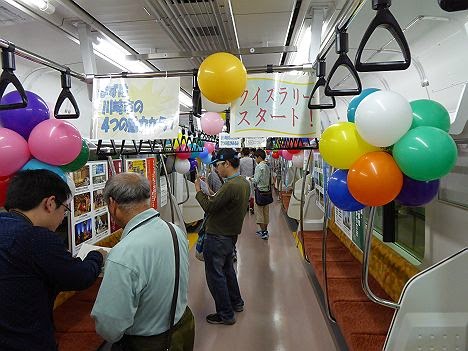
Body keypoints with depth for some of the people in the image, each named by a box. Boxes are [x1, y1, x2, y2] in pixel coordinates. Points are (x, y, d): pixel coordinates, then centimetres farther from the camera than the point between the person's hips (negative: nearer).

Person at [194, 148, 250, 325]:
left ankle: (225, 314, 17)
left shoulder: (230, 186, -27)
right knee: (227, 268, 26)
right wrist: (209, 193, 5)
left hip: (218, 237, -10)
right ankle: (236, 302, 41)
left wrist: (199, 191, -8)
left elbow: (209, 207, -22)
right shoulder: (244, 183, 4)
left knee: (215, 274, 5)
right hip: (231, 234, 10)